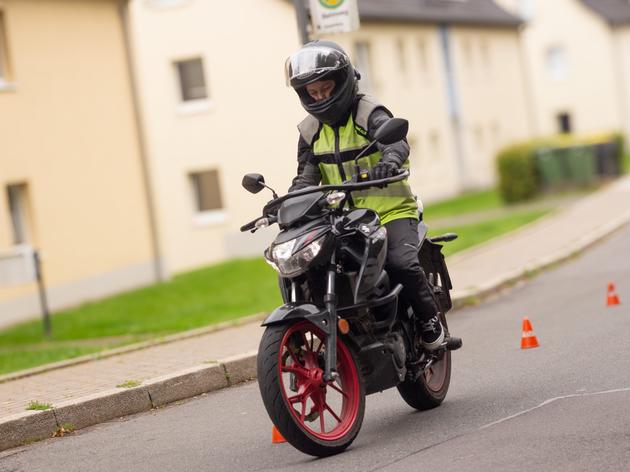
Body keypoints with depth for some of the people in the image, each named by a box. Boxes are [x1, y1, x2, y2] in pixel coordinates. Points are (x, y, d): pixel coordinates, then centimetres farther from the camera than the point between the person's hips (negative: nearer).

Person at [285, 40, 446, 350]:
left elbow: (396, 140, -27)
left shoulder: (370, 114, -8)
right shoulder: (310, 130, 10)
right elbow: (306, 177, 8)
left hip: (390, 211, -5)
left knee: (401, 263, -28)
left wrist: (389, 160, -51)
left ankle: (430, 321, -4)